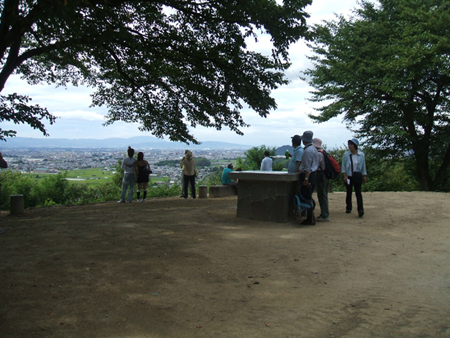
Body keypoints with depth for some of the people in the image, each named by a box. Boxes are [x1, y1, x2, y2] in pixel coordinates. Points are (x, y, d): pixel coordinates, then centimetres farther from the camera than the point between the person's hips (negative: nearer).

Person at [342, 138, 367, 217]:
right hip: (348, 176, 1)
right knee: (349, 192, 8)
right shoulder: (346, 155, -2)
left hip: (358, 176, -1)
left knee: (358, 193, -9)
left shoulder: (361, 155, 1)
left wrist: (364, 176, 8)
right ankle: (348, 208, 21)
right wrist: (345, 176, -7)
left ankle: (360, 210, -14)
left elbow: (363, 166, 9)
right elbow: (343, 166, 1)